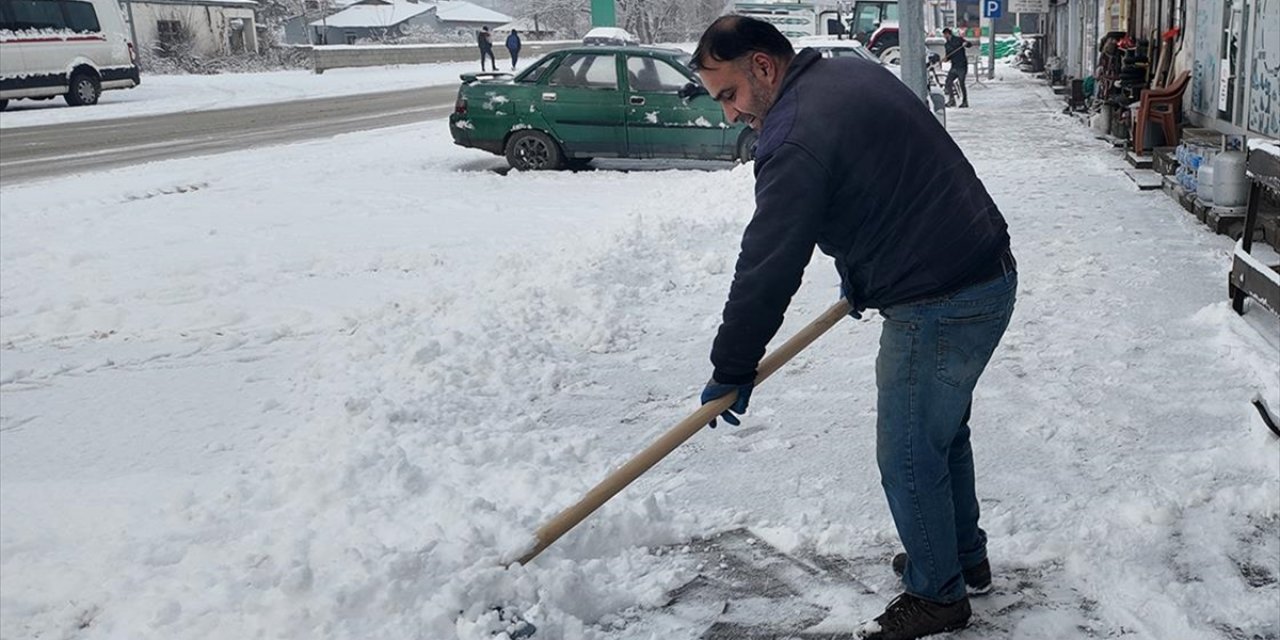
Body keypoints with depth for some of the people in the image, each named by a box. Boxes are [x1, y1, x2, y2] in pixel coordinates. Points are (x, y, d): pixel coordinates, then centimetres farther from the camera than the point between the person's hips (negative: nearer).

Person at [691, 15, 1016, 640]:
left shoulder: (795, 138, -21)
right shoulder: (851, 72, 10)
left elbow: (767, 268, -18)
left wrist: (731, 371, -8)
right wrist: (860, 273, 23)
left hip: (938, 306, -11)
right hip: (986, 272, 11)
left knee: (908, 454, 3)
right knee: (942, 430, 24)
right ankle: (963, 555, 41)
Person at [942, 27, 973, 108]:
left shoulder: (958, 39, -4)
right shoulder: (947, 45, 14)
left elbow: (970, 44, -6)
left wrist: (966, 43, -28)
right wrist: (945, 58, -7)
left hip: (962, 66, -7)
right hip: (954, 67, 7)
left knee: (961, 83, -7)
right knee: (948, 82, -1)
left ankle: (965, 102, 1)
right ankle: (951, 100, 7)